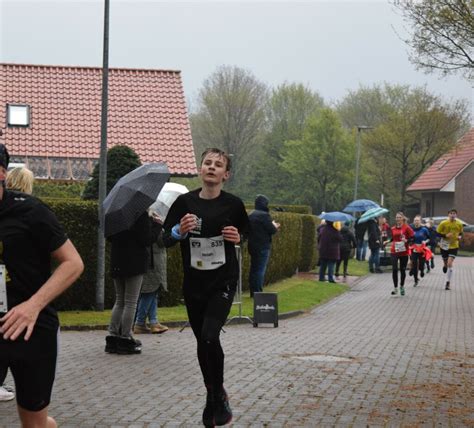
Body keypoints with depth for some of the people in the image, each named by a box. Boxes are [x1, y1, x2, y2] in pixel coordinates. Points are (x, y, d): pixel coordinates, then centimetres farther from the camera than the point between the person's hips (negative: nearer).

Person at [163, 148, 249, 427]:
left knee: (210, 336, -20)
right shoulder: (184, 202, -4)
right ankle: (213, 398, 30)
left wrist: (238, 238, -12)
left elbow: (248, 234, 10)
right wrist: (180, 231, -19)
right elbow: (165, 239, 1)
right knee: (202, 342, 11)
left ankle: (219, 394, 1)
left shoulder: (233, 204, -6)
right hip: (193, 283, 3)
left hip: (223, 281, -3)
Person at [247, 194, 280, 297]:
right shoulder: (264, 215, -15)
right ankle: (258, 291, -6)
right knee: (260, 269, -5)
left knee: (254, 268, 13)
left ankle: (253, 291, 16)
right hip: (263, 246, -8)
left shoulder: (251, 215, 11)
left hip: (252, 246, 8)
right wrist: (275, 227, 8)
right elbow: (271, 230, -17)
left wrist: (273, 227, 19)